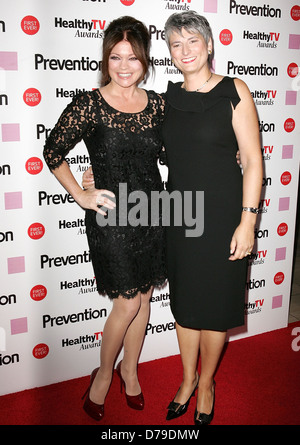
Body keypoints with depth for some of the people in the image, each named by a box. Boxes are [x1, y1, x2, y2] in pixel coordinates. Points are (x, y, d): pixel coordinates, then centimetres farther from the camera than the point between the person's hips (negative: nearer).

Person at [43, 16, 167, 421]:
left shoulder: (157, 104, 2)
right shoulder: (88, 105, -10)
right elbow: (53, 152, -2)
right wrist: (81, 195, -5)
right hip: (111, 216, -4)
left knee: (144, 297, 14)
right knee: (128, 302, 0)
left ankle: (130, 368, 37)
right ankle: (104, 373, 27)